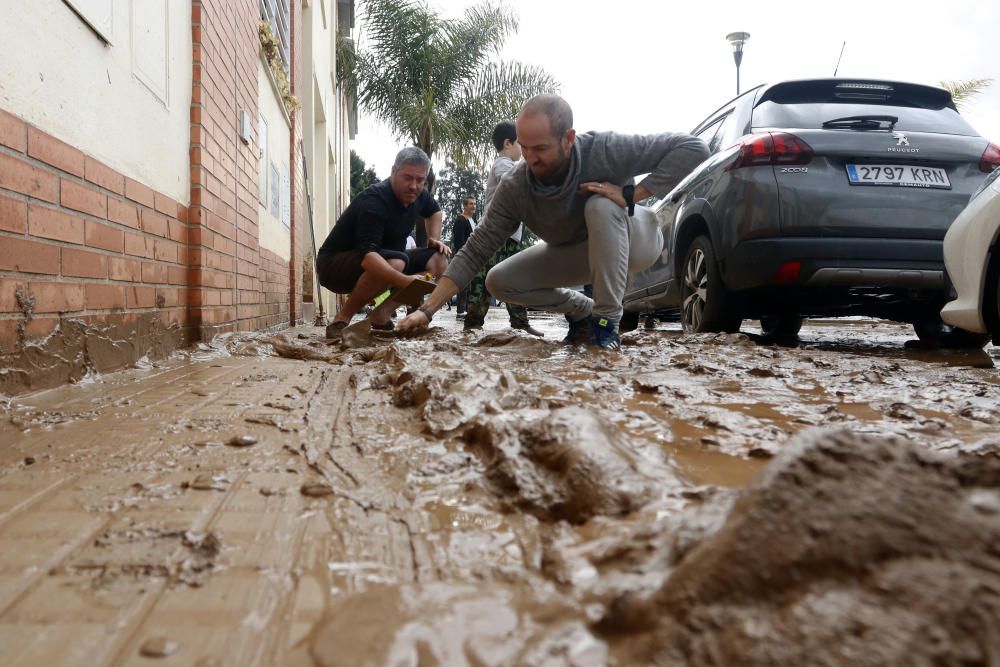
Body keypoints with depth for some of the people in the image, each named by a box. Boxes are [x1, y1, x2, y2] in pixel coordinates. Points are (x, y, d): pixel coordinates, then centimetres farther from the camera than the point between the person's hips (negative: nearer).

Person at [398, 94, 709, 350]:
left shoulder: (604, 150, -33)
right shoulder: (515, 187, -23)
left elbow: (693, 148, -32)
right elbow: (475, 252, -22)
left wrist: (631, 194, -37)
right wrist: (427, 310, -29)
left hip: (632, 240, -4)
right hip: (577, 252, 4)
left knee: (600, 205, -36)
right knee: (499, 281, -10)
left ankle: (607, 321, -25)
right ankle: (582, 310, 8)